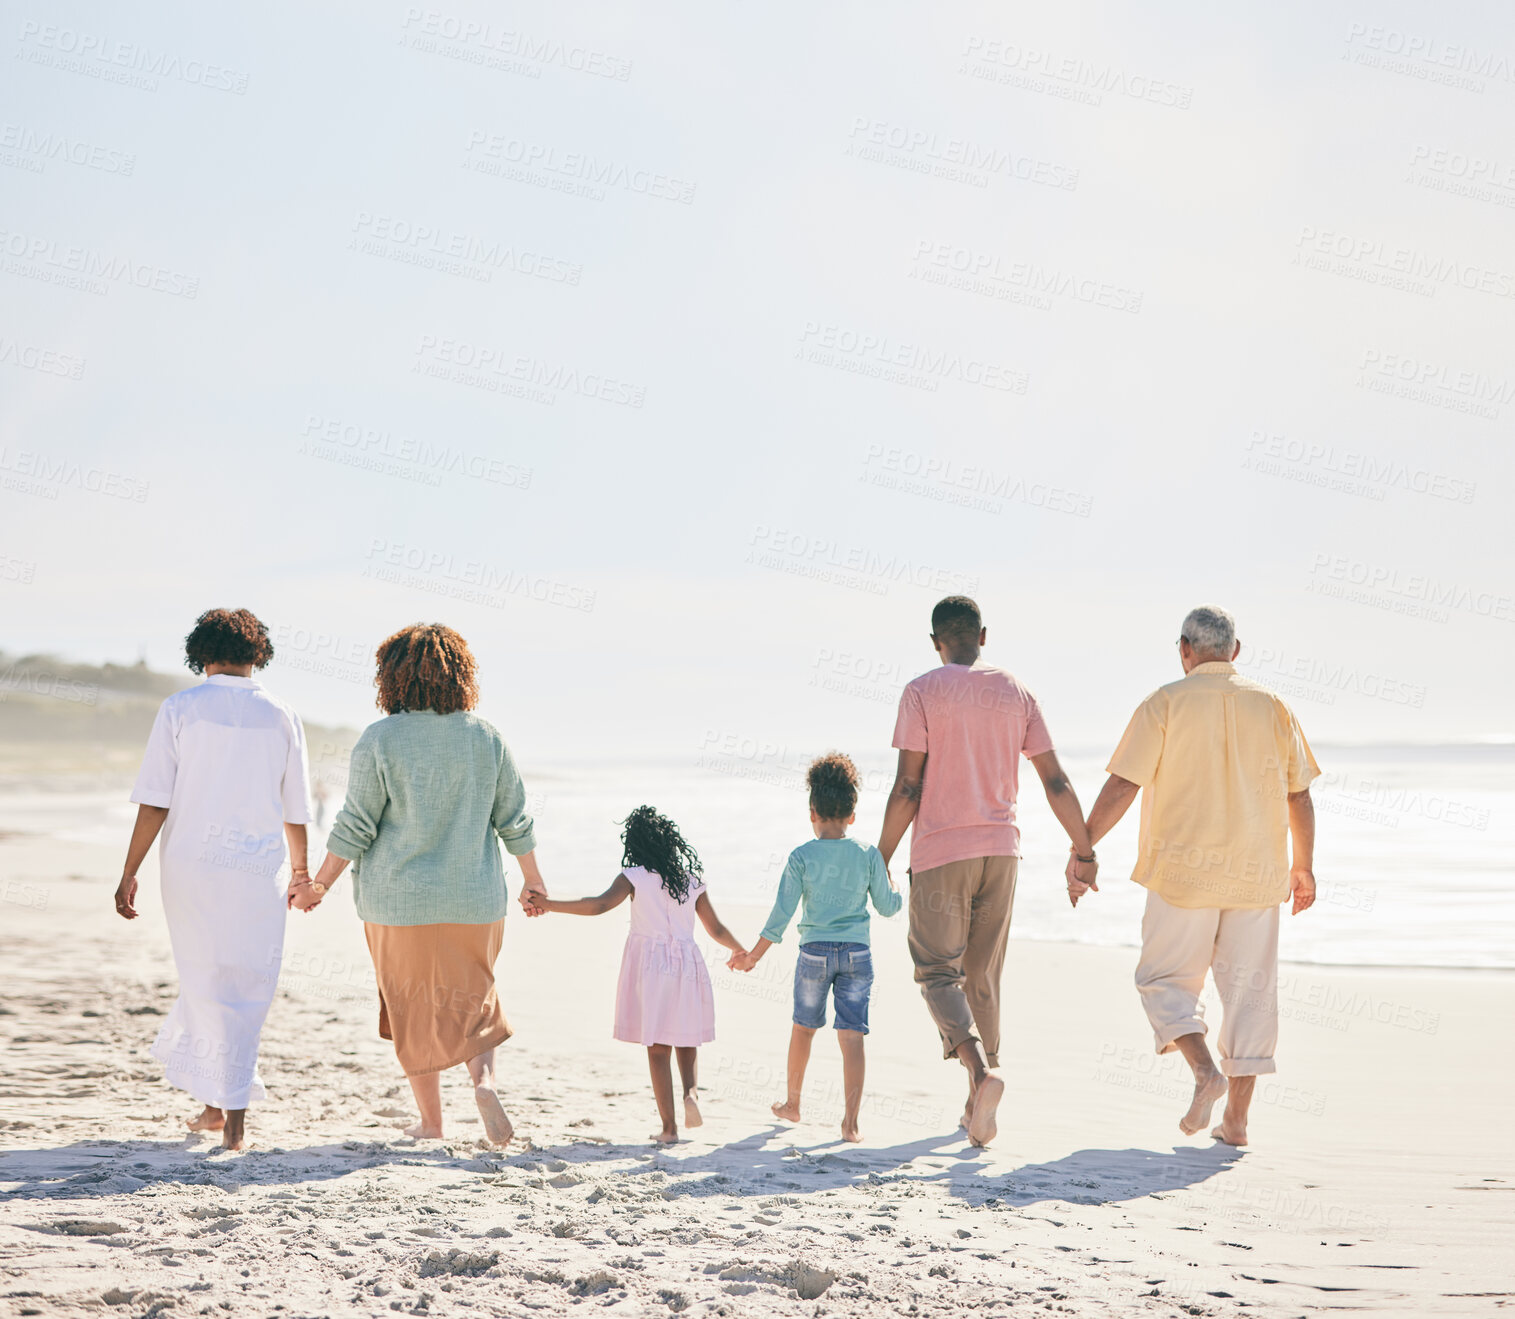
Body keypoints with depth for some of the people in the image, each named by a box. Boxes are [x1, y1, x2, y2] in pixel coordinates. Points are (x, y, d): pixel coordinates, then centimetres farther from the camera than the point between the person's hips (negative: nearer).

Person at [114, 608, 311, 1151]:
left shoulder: (180, 709, -3)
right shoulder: (281, 717, 2)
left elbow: (154, 802, -8)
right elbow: (296, 811, 8)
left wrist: (129, 873, -2)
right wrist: (301, 870, 24)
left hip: (190, 866, 0)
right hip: (258, 870, 1)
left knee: (207, 983, 12)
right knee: (245, 987, 9)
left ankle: (218, 1103, 16)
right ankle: (230, 1113, 5)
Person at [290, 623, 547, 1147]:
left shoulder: (380, 739, -11)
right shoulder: (486, 738, -1)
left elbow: (355, 826, -10)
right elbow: (514, 822, 4)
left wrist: (319, 885, 2)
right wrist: (533, 879, 19)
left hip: (400, 898, -2)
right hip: (475, 898, 2)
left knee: (414, 1007, 12)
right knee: (470, 1000, 17)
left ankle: (430, 1122, 17)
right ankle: (484, 1079, -9)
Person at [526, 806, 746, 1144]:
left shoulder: (635, 877, -5)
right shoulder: (692, 879, 6)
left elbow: (600, 905, -21)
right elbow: (716, 929, 14)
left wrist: (549, 904, -22)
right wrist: (740, 952, 32)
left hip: (649, 964, -2)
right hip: (687, 962, 2)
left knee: (657, 1049, 3)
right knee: (686, 1042, 17)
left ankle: (669, 1127, 2)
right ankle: (691, 1091, -11)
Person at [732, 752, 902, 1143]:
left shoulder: (801, 856, -6)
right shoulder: (869, 855, -2)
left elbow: (782, 914, -7)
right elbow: (887, 906, 6)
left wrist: (753, 956, 2)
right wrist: (892, 882, 27)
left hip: (814, 951, 0)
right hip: (857, 952, 0)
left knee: (803, 1027, 19)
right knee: (852, 1035, -2)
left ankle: (792, 1104, 35)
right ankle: (850, 1121, -11)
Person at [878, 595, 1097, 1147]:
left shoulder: (923, 693, -5)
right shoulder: (1015, 693, 6)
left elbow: (908, 788, -10)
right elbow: (1056, 782, 5)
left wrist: (882, 857, -3)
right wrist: (1083, 851, 14)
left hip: (940, 852, -4)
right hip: (1000, 850, 4)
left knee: (938, 972, -1)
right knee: (983, 976, 13)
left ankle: (982, 1070, -25)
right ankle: (977, 1107, 17)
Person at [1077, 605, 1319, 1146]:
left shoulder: (1166, 704, -3)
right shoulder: (1271, 707, 6)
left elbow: (1121, 786, -9)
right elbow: (1299, 796, 9)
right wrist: (1303, 866, 21)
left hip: (1184, 870, -3)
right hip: (1256, 874, 3)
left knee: (1165, 980, 9)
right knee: (1249, 986, 9)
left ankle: (1205, 1071, -13)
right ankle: (1236, 1116, 8)